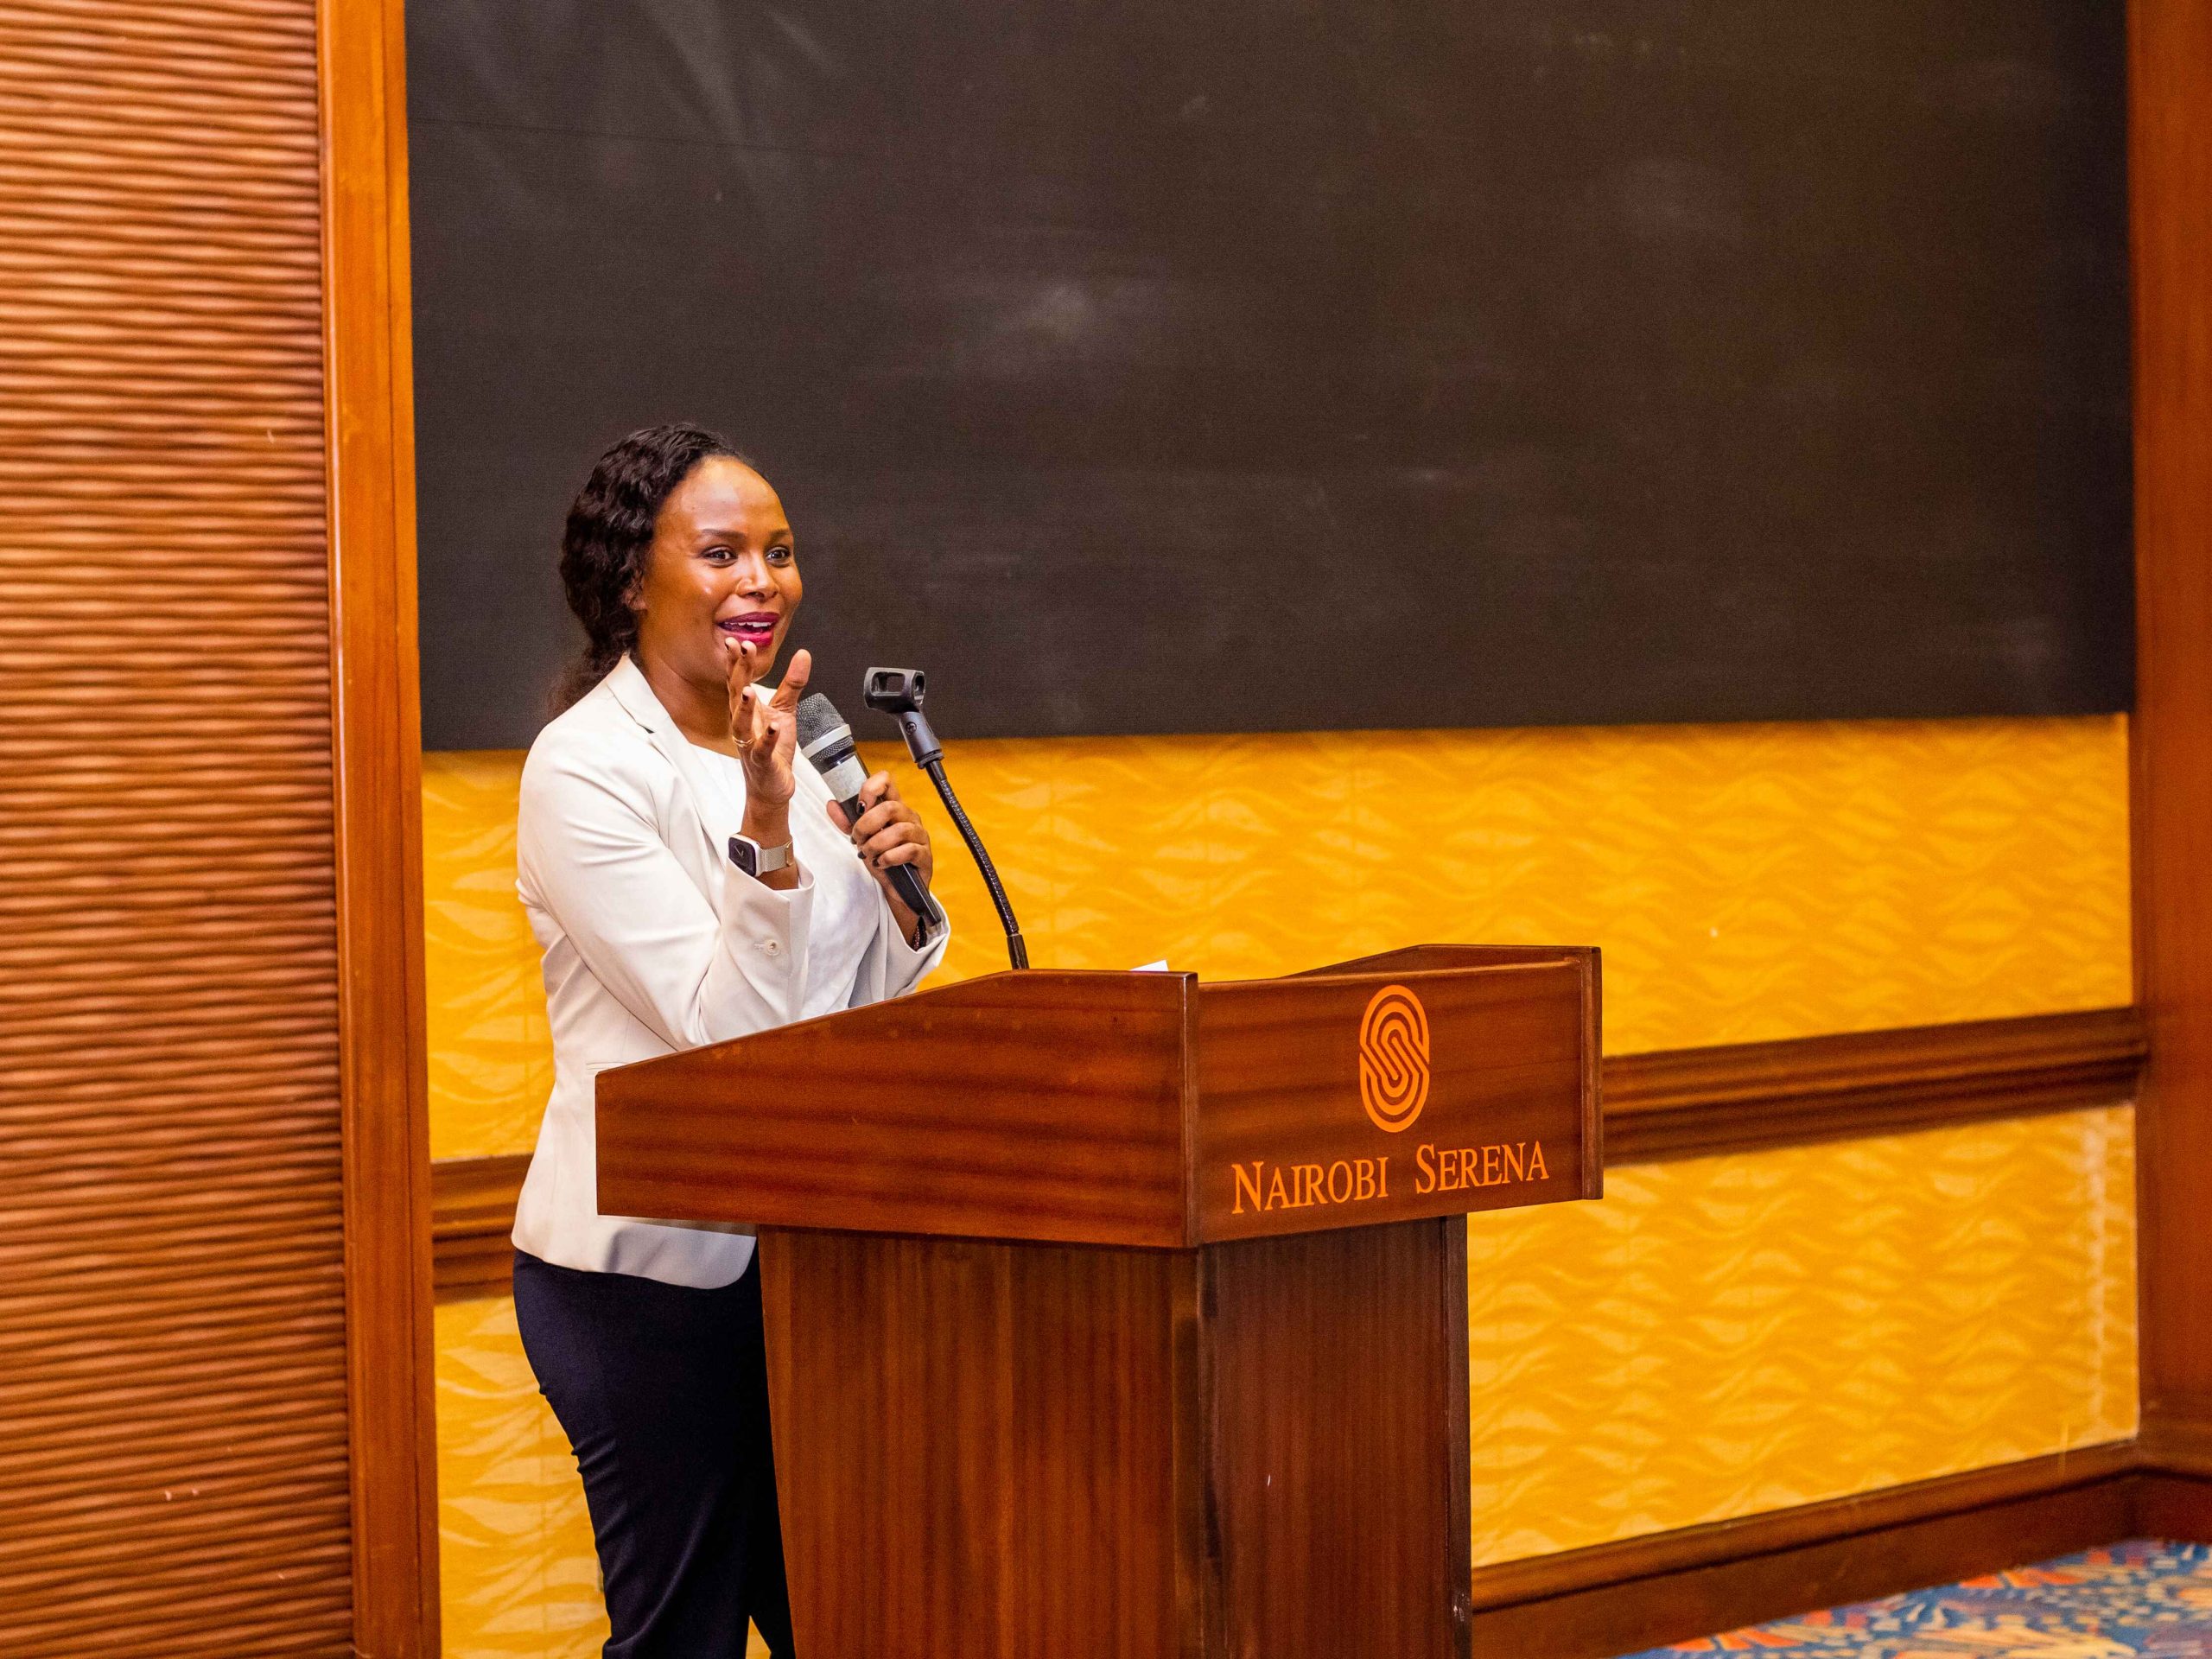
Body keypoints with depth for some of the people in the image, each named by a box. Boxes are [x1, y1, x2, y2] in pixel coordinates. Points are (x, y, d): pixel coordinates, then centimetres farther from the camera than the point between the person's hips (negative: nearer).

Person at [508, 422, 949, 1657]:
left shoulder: (781, 744, 13)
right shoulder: (586, 769, -11)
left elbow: (856, 1025, 16)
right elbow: (723, 1026, -19)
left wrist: (899, 897, -3)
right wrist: (767, 829, -30)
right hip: (650, 1265, -7)